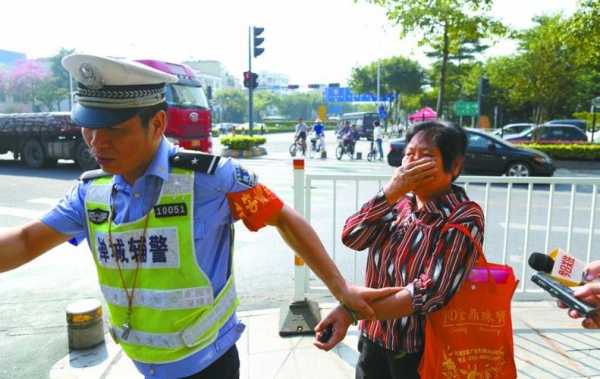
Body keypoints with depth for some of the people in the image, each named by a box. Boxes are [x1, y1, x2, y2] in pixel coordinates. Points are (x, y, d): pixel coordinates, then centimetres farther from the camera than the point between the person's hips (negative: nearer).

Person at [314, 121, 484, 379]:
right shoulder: (401, 203, -3)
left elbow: (429, 293, -28)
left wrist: (351, 312, -31)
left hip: (419, 352, -4)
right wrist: (391, 191, -23)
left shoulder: (463, 219, -19)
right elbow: (351, 238, -13)